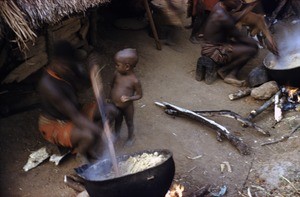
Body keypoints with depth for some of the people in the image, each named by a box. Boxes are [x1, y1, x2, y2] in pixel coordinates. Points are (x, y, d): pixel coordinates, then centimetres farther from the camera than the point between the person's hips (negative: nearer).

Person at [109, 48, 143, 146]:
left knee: (129, 123, 22)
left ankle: (131, 137, 48)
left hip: (127, 107, -4)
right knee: (117, 121, 29)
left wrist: (129, 98, -32)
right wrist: (111, 98, 1)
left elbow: (139, 95, -16)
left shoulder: (134, 81, -27)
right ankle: (116, 134, 54)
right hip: (115, 106, 4)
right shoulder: (117, 74, -13)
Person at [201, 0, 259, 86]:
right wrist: (255, 43, -3)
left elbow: (232, 19, 15)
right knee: (252, 50, -15)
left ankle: (231, 74, 3)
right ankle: (223, 70, 1)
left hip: (215, 44, 10)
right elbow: (239, 37, -16)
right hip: (213, 51, -10)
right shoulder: (223, 17, -26)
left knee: (248, 43, 10)